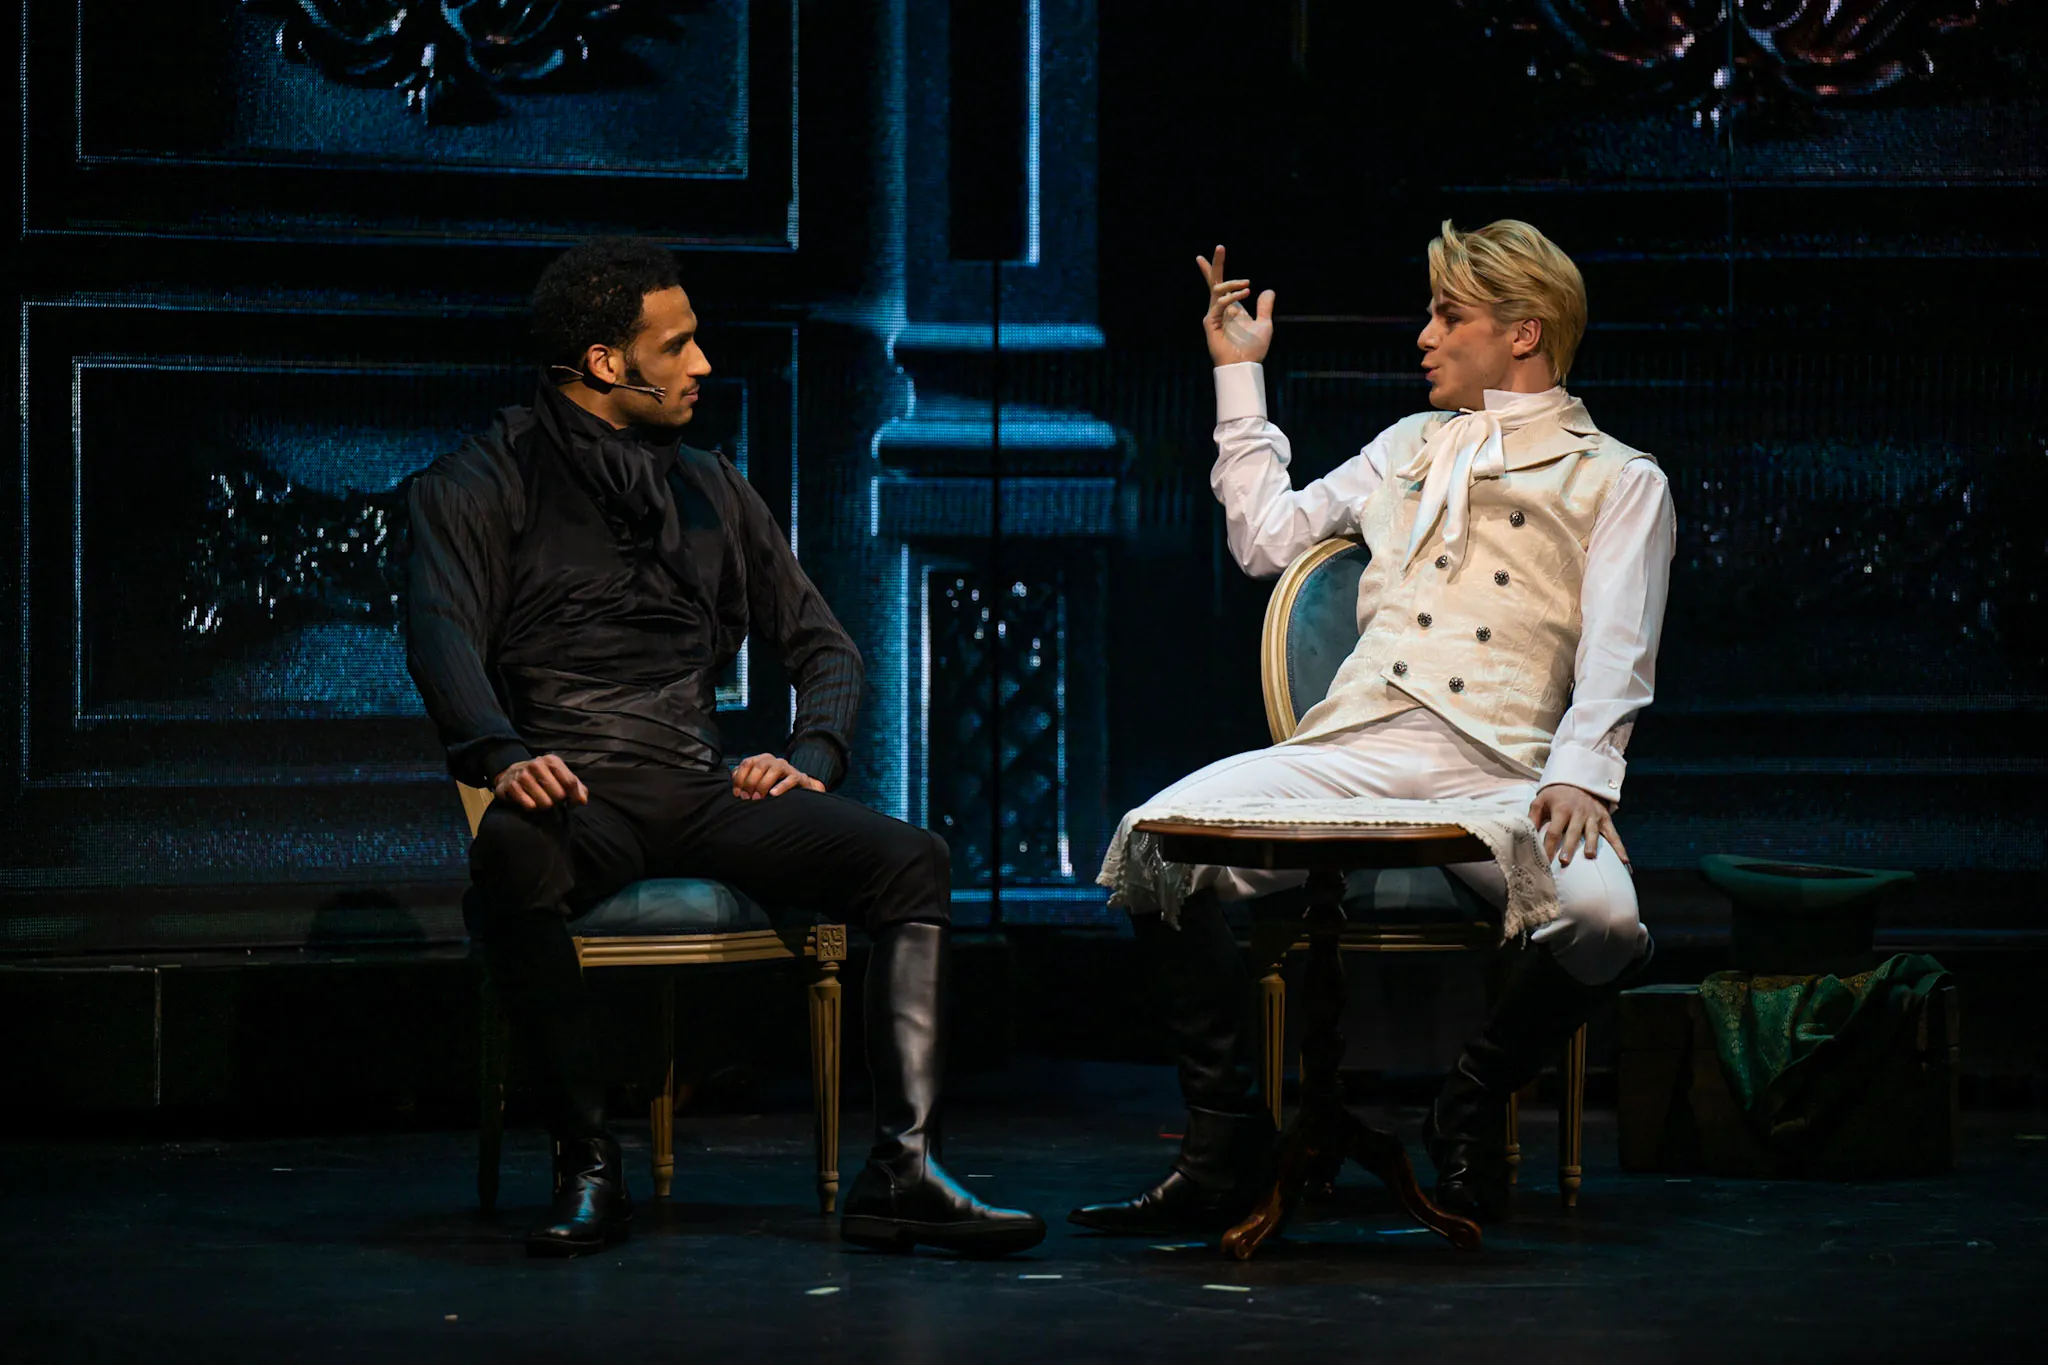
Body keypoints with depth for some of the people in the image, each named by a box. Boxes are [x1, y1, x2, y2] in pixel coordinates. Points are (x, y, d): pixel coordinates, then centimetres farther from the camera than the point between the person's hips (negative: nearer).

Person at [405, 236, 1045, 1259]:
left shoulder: (711, 492, 24)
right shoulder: (483, 484, 9)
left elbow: (822, 644, 23)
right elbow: (443, 635, -7)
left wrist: (808, 757, 1)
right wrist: (501, 755, -27)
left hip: (703, 790, 5)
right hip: (574, 792, -4)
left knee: (912, 859, -20)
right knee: (512, 861, -41)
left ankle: (901, 1170, -25)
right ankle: (587, 1163, -29)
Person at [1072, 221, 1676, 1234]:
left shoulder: (1619, 482, 14)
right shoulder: (1410, 447, 30)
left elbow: (1616, 656, 2)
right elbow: (1268, 535, 31)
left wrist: (1580, 773, -16)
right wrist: (1238, 374, 32)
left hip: (1496, 771, -3)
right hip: (1350, 751, 3)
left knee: (1599, 916, -35)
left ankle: (1474, 1107, -4)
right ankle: (1224, 1149, -17)